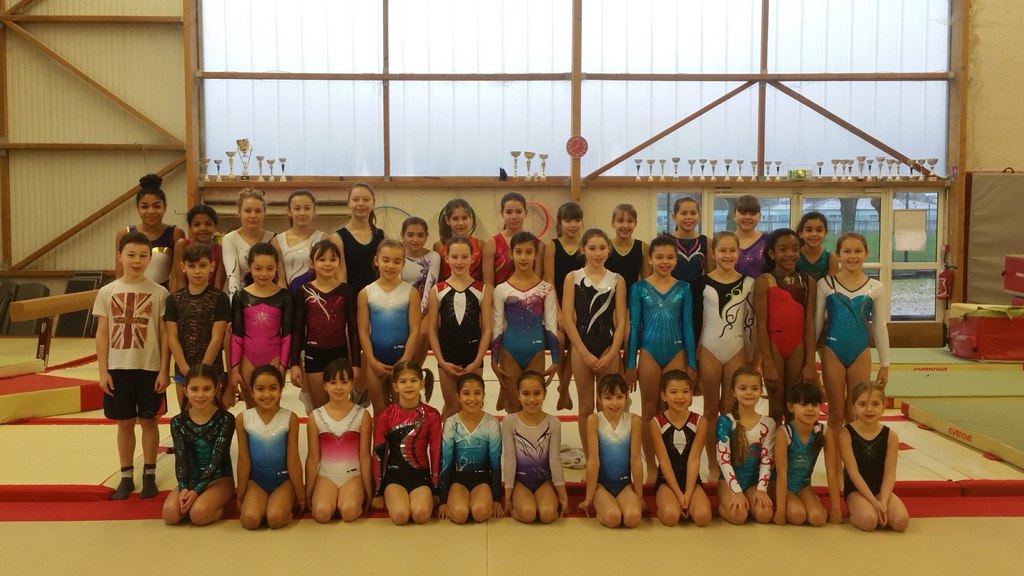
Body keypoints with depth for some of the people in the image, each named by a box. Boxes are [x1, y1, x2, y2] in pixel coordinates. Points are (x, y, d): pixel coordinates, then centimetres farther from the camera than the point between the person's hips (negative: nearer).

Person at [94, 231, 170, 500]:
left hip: (149, 368, -2)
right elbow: (102, 334, 3)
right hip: (118, 368, 2)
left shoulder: (159, 293, -4)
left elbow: (164, 334, -2)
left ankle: (149, 475, 21)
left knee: (148, 421, 8)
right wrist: (103, 371, -1)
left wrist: (163, 370, -5)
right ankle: (126, 476, 24)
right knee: (124, 423, 11)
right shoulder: (107, 292, 1)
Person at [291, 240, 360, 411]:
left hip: (340, 354, 0)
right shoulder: (304, 291, -2)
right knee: (319, 408, 10)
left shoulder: (346, 291, -2)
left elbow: (353, 329, 0)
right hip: (313, 355, 0)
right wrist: (295, 363, -3)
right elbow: (297, 329, 1)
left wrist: (355, 363, -3)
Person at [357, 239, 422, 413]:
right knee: (379, 410, 12)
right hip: (375, 360, 1)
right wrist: (373, 362, -9)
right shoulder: (366, 293, -1)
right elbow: (363, 331, -2)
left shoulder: (410, 292, -3)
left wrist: (404, 362, -11)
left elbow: (414, 331, -6)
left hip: (402, 359, -1)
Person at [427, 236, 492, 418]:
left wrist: (477, 361, -9)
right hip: (447, 357, 0)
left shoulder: (482, 289, -2)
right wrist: (441, 361, -7)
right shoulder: (437, 290, -1)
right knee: (451, 407, 10)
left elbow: (486, 329, -3)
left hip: (473, 357, 0)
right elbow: (432, 329, 0)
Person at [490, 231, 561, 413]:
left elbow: (551, 327, 0)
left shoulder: (546, 289, -2)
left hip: (536, 353, 1)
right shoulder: (501, 289, -3)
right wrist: (494, 361, -2)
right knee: (513, 407, 8)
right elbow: (496, 328, 0)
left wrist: (556, 359, -2)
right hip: (509, 353, 0)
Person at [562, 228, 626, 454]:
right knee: (586, 407, 7)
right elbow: (567, 318, -5)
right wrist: (584, 353, -10)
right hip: (581, 347, -1)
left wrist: (611, 354, -9)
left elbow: (621, 321, 1)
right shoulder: (573, 277, 1)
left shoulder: (617, 280, 4)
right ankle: (589, 460, 17)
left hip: (609, 347, 1)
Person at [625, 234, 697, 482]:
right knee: (649, 411, 7)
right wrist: (630, 363, -1)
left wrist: (692, 363, 3)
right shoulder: (639, 288, -1)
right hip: (649, 353, -1)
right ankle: (651, 467, 17)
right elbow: (634, 327, 1)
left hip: (676, 353, 1)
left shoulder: (683, 289, 3)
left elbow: (687, 326, 5)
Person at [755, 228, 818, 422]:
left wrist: (810, 363, -3)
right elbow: (761, 325, -8)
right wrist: (768, 364, -12)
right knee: (776, 409, 5)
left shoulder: (808, 282, 5)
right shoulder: (764, 281, -6)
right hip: (773, 346, -3)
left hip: (798, 347, 3)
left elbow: (810, 324, 2)